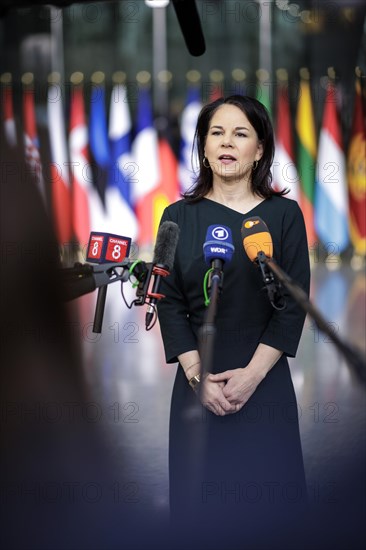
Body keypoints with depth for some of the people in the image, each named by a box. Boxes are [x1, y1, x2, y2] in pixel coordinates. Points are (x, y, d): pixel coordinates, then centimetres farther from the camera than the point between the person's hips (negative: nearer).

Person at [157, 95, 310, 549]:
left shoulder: (284, 214, 0)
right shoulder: (179, 216, 4)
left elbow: (293, 303, -4)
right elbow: (170, 303, 0)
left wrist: (252, 374, -14)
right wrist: (198, 376, -12)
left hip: (265, 382, -1)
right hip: (198, 382, 1)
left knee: (265, 509, 4)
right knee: (203, 508, 5)